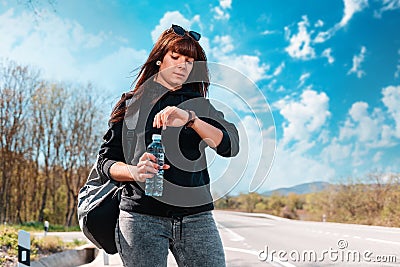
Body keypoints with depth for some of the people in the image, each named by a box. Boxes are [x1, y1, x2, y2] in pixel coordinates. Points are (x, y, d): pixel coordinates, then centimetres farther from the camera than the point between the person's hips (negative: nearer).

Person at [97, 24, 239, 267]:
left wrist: (190, 118, -18)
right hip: (141, 217, -1)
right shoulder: (130, 105, 11)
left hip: (196, 217, 1)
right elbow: (106, 161, 8)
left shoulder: (199, 105, 13)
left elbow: (231, 146, -4)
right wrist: (134, 172, -13)